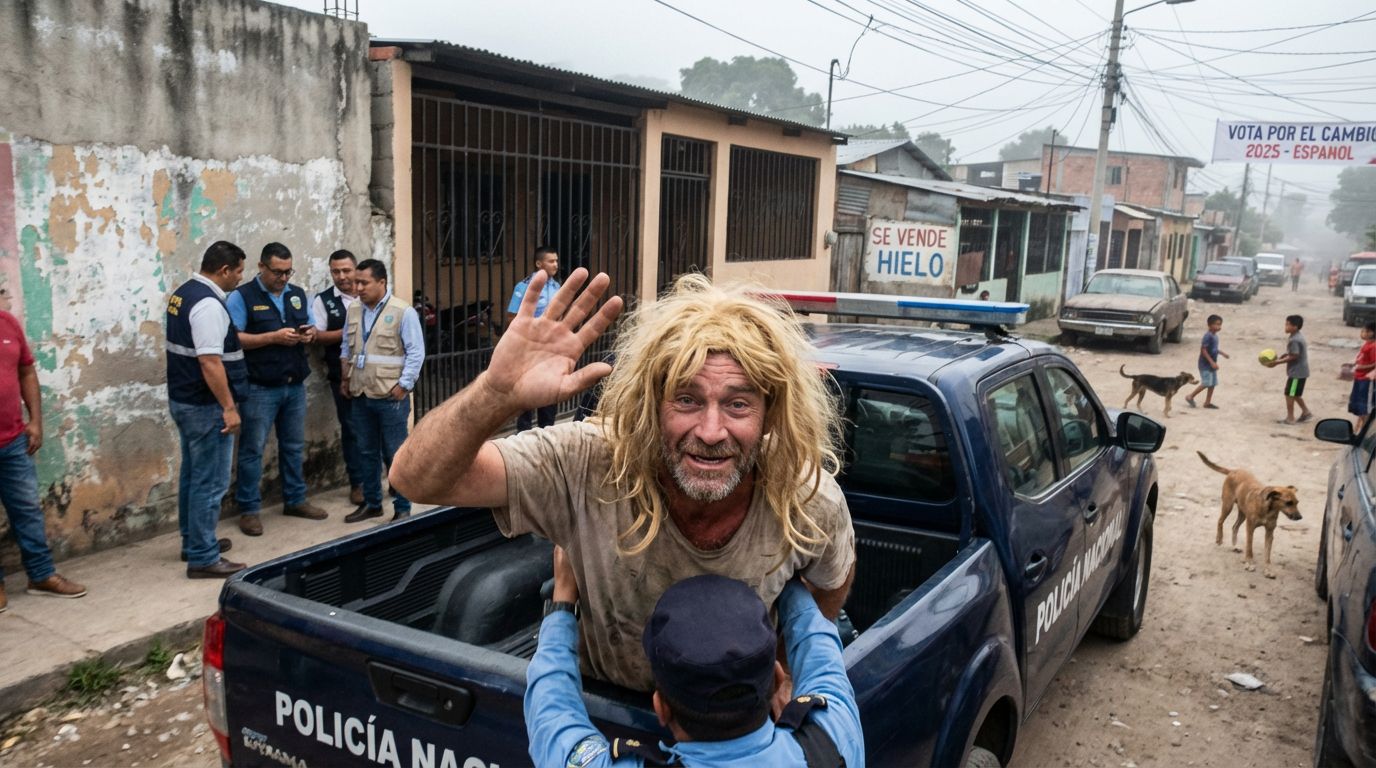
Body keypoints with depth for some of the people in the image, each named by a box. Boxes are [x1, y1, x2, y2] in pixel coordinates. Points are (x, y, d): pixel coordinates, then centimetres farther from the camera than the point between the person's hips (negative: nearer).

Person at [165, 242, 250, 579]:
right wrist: (228, 407, -24)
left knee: (193, 475, 19)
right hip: (206, 406, -11)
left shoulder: (184, 292, 10)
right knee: (210, 482, -3)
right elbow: (210, 362, -27)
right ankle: (203, 558, 2)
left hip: (183, 399, 11)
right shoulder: (208, 304, -22)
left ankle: (194, 542, 32)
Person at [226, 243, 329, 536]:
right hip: (260, 388, -6)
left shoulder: (298, 294, 11)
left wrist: (310, 333, -6)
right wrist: (273, 337, -21)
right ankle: (249, 509, 10)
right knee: (252, 449, 1)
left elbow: (312, 326, 19)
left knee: (294, 446, 15)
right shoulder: (242, 297, -7)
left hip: (295, 385, 6)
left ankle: (295, 500, 27)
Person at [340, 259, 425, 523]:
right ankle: (371, 503, 27)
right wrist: (346, 379, 14)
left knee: (395, 455, 1)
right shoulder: (353, 311, 10)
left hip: (390, 397, -6)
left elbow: (416, 352, -11)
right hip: (360, 395, 6)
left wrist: (403, 385, -14)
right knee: (367, 452, 14)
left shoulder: (403, 312, -10)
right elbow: (346, 348, 19)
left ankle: (403, 508, 11)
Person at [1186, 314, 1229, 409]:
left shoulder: (1215, 336, 10)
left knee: (1212, 384, 9)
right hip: (1205, 364, -9)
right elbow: (1203, 350, -22)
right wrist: (1212, 362, -23)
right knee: (1206, 383, -11)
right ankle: (1190, 397, 3)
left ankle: (1207, 402, 17)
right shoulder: (1208, 336, -19)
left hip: (1212, 364, 9)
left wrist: (1222, 353, 15)